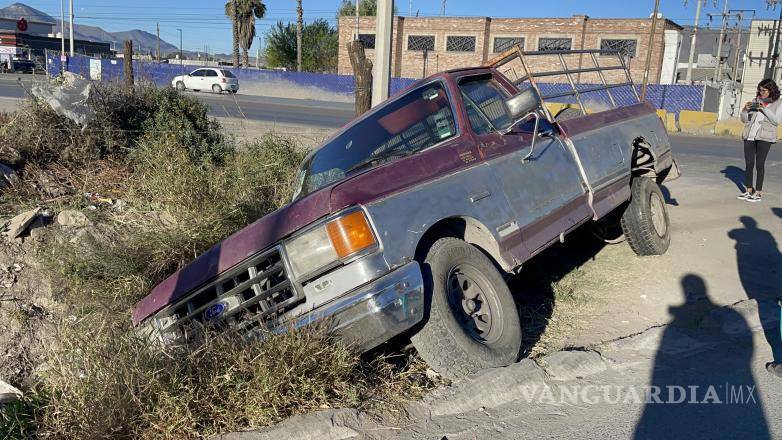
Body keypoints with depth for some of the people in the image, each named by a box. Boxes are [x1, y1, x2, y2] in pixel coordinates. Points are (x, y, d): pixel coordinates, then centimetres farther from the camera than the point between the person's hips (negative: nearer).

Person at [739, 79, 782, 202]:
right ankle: (749, 190, 12)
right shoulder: (755, 101, 12)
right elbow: (744, 120, 14)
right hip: (749, 135, 4)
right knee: (749, 164, 5)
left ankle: (758, 192, 3)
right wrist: (745, 109, -4)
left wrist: (765, 109, -15)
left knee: (759, 164, -4)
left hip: (764, 137, -4)